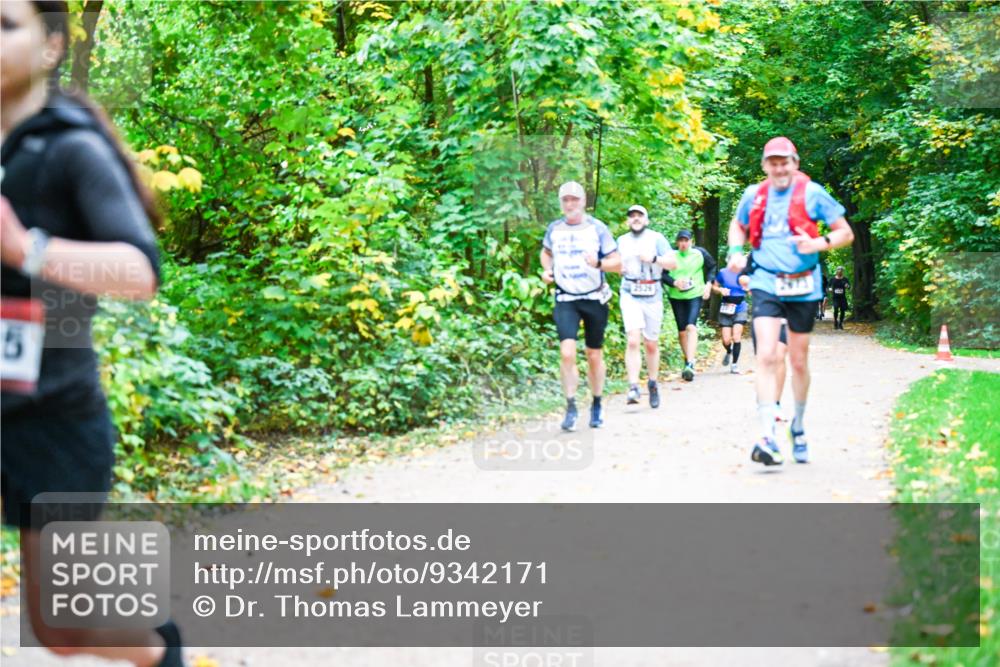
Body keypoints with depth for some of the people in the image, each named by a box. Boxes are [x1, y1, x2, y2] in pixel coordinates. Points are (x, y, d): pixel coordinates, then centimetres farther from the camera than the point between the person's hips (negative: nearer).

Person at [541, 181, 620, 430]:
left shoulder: (598, 228, -5)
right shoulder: (554, 229, 3)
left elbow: (617, 260, -4)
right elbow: (546, 252, 23)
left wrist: (598, 263, -24)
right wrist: (547, 270, 3)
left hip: (594, 299, -1)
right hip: (565, 300, 1)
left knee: (594, 356, 10)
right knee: (567, 352, -16)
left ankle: (596, 406, 27)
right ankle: (571, 408, -8)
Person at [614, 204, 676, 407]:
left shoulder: (656, 238, 2)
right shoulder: (622, 241, 13)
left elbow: (673, 263, -5)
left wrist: (654, 259, -20)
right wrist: (619, 268, 5)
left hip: (652, 296, -1)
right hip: (630, 295, 1)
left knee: (652, 344, 9)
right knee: (633, 341, -15)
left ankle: (653, 384, 28)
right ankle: (633, 387, -20)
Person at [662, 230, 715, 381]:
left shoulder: (700, 253, -3)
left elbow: (712, 267, 11)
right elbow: (662, 273, -5)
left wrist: (709, 283, -1)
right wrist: (674, 282, -20)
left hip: (695, 296, -2)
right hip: (676, 296, 2)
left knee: (691, 326, -18)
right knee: (682, 330, 8)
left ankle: (690, 364, -25)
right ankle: (687, 361, 25)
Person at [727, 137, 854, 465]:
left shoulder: (811, 193, -4)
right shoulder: (754, 195, 5)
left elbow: (846, 233, 0)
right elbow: (737, 226, 25)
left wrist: (819, 243, -20)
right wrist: (736, 251, 5)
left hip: (802, 286, 0)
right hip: (765, 283, 0)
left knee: (798, 361, 11)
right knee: (767, 356, -16)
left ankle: (798, 426, 34)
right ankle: (767, 437, -22)